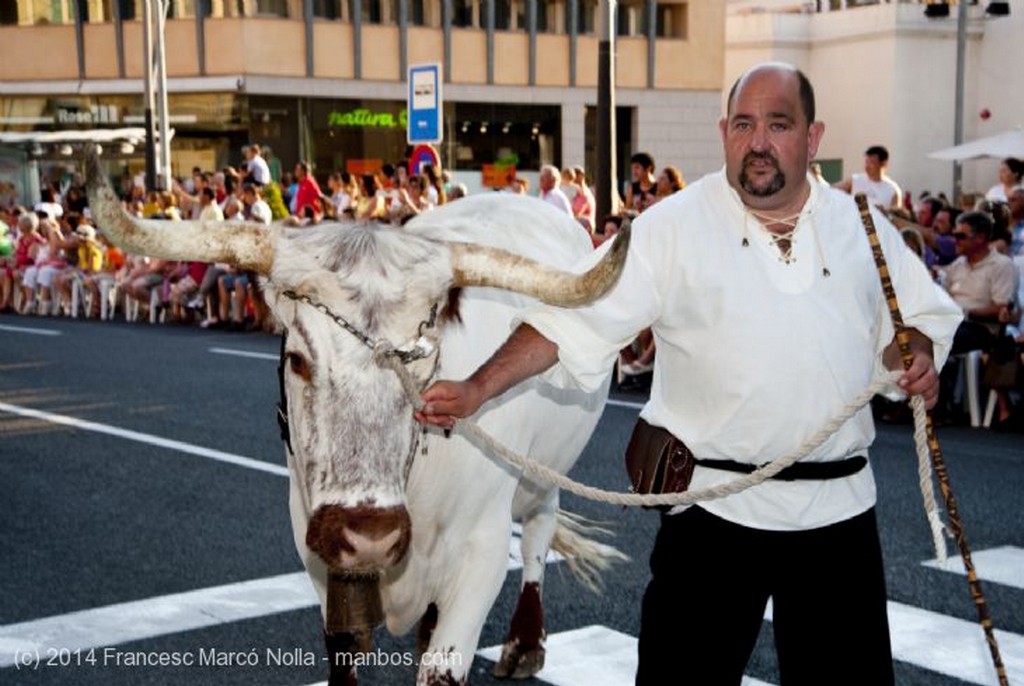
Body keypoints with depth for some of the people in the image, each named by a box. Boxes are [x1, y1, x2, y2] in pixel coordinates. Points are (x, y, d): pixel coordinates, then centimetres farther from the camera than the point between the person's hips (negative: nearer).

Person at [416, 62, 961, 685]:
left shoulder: (863, 229, 6)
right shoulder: (671, 229, -5)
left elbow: (921, 317, 19)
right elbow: (572, 319, -9)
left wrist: (918, 355, -4)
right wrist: (476, 391, -19)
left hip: (839, 509, 3)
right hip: (714, 509, -3)